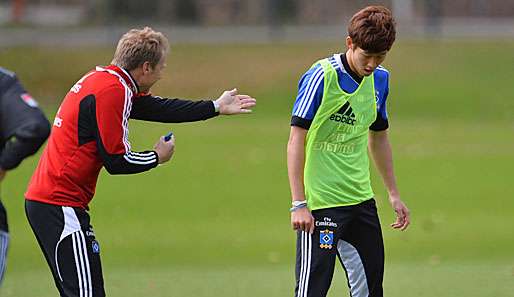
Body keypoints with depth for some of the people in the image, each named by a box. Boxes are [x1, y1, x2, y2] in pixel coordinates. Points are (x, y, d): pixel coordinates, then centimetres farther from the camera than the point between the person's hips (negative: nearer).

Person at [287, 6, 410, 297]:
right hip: (320, 203, -7)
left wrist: (394, 194, 22)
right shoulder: (321, 76, -14)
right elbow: (296, 140, -16)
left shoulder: (380, 79, 7)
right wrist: (299, 204, -21)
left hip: (362, 199, 7)